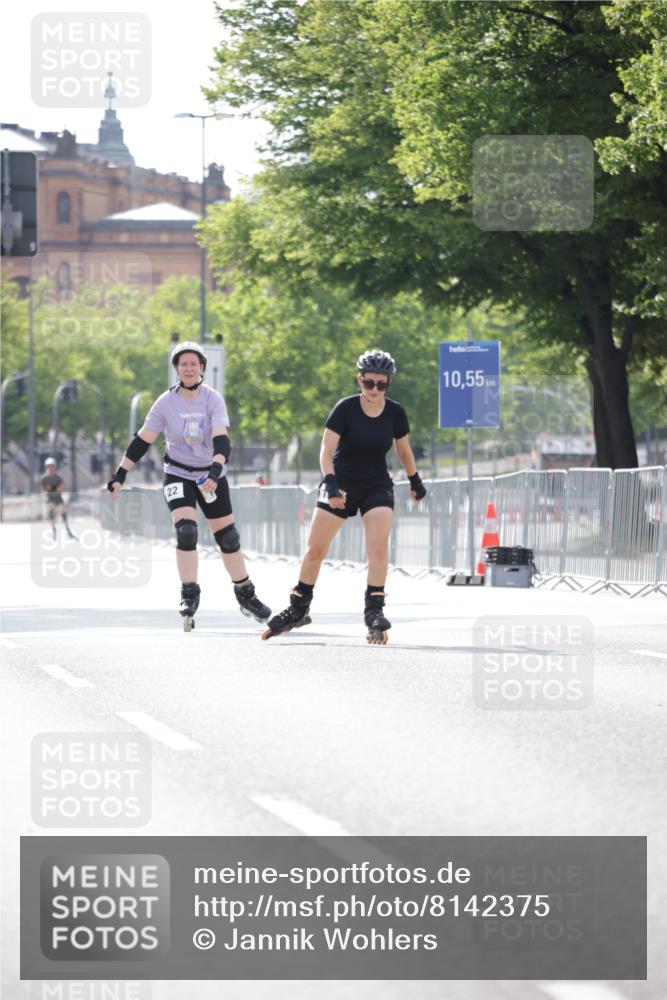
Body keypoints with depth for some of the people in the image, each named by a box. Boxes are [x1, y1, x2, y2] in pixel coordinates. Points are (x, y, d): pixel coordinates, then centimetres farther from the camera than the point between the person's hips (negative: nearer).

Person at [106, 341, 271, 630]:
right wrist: (119, 475, -10)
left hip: (211, 475, 1)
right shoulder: (166, 402, -10)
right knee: (185, 531, -21)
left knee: (228, 537, 7)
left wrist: (216, 470, -42)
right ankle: (189, 596, -14)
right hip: (178, 474, -1)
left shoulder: (213, 399, -13)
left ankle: (246, 595, 24)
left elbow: (221, 439, -25)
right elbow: (142, 441, -6)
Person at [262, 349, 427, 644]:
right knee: (315, 549, 0)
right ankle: (298, 609, 17)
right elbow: (326, 450, -21)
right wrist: (331, 483, -34)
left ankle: (374, 611, -14)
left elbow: (404, 449, 12)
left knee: (379, 545, -19)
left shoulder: (395, 413, -6)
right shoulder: (346, 409, -16)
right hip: (341, 483, -1)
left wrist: (415, 481, 21)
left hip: (377, 486, 1)